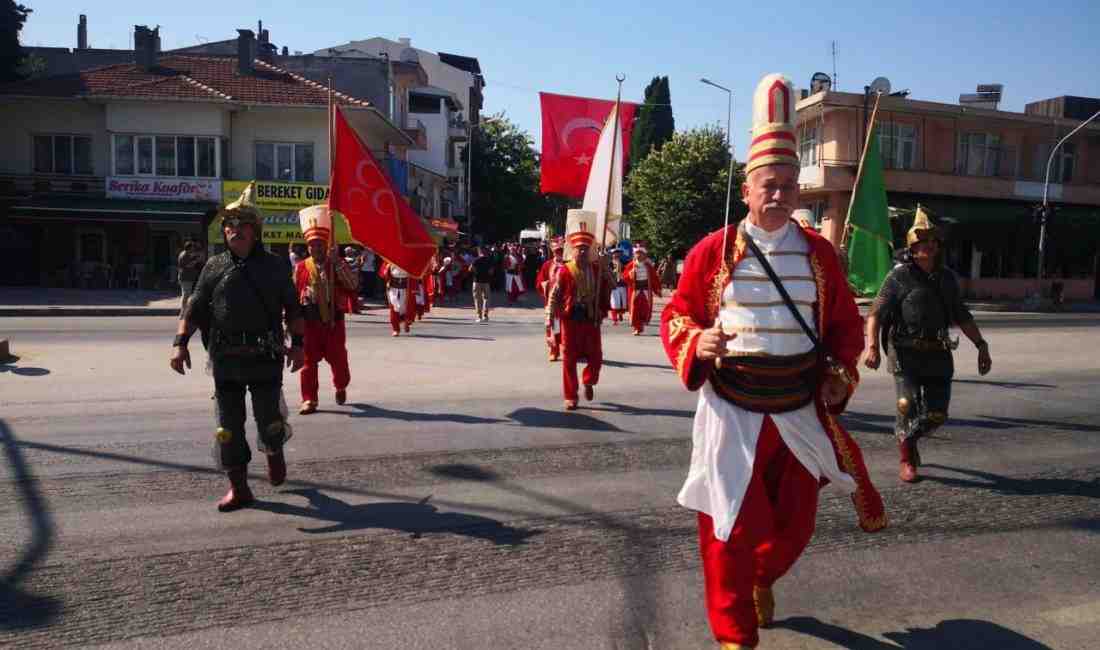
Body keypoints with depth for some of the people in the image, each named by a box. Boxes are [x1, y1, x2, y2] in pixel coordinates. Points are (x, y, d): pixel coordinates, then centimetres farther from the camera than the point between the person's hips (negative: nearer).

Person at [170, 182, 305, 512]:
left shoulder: (275, 265, 4)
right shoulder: (214, 267, 8)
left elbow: (293, 309, 7)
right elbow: (194, 308, 6)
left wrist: (298, 343, -1)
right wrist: (180, 343, -5)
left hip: (265, 357, -2)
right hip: (225, 359, 2)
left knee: (269, 418, 6)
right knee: (228, 424, 4)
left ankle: (274, 453, 39)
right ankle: (238, 487, 16)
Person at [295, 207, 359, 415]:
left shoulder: (338, 265, 1)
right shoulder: (301, 268, 3)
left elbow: (353, 285, -16)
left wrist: (337, 262, -20)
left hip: (334, 321, 0)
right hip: (309, 322, 0)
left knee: (338, 359, 10)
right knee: (309, 361, 0)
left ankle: (341, 387, 37)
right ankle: (309, 399, 7)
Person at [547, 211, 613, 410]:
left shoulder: (598, 268, 4)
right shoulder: (564, 271, -6)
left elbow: (610, 288, 4)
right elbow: (554, 295, -5)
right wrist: (550, 316, -12)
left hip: (592, 319, 3)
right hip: (570, 320, -2)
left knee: (595, 357, 7)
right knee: (569, 359, 4)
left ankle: (588, 382, 37)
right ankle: (570, 397, 16)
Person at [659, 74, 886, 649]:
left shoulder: (819, 253, 3)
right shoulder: (714, 250, -6)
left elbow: (846, 323, 11)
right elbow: (677, 317, -1)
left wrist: (840, 372, -5)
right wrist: (698, 344, -22)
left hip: (801, 414, 3)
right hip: (732, 414, -3)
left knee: (795, 522, 17)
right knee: (731, 528, 3)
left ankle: (762, 578, 51)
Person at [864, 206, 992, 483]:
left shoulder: (947, 278, 13)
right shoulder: (899, 277, -4)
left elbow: (961, 316, 22)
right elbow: (876, 314, -10)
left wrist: (982, 345, 16)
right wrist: (872, 346, -24)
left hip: (938, 354, 5)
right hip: (906, 353, -5)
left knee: (937, 414, 5)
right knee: (908, 405, -17)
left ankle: (909, 437, 37)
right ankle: (906, 458, 5)